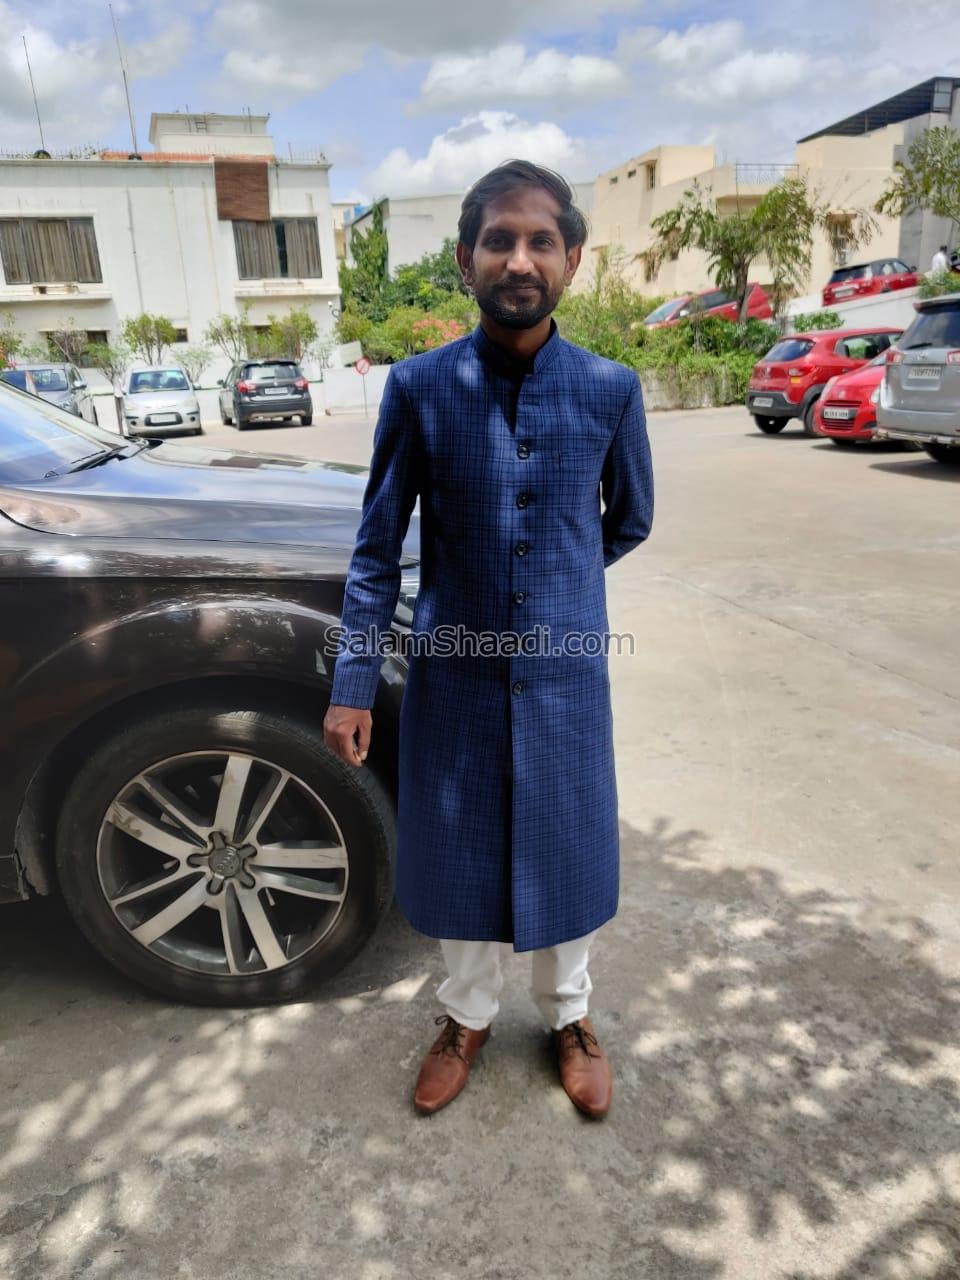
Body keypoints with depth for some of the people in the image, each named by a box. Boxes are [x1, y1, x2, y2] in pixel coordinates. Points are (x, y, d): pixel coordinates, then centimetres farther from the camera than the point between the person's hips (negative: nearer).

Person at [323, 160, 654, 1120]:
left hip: (565, 673, 1)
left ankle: (568, 1017, 43)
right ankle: (467, 1016, 43)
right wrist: (351, 686, -6)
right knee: (458, 855, 15)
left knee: (565, 852, 15)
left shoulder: (610, 389, -6)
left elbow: (630, 522, 10)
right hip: (454, 674, 0)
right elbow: (377, 547, -4)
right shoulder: (417, 386, -8)